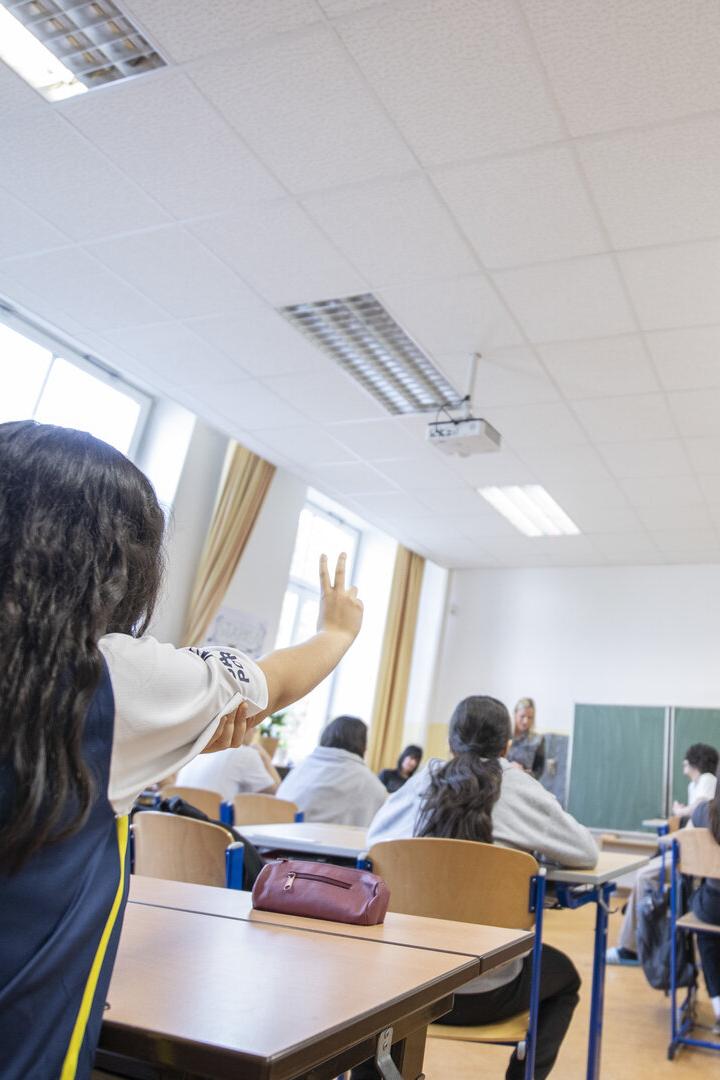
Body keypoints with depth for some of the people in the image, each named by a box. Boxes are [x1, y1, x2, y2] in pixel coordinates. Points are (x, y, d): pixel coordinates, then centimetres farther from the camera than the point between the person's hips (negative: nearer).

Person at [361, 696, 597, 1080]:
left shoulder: (423, 781, 2)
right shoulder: (518, 788, -6)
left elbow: (375, 834, 18)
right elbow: (587, 852, 4)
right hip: (483, 991, -2)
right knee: (564, 977, 28)